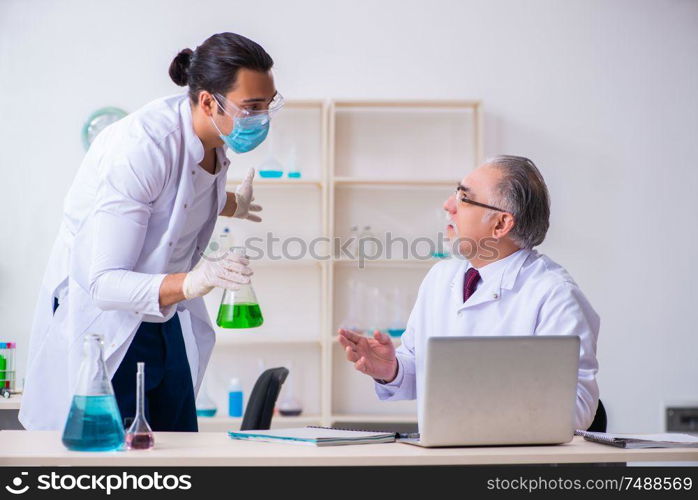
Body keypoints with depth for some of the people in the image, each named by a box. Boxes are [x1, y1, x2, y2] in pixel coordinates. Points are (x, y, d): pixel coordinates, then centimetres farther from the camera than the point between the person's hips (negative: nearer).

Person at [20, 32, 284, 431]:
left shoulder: (212, 137, -5)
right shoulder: (140, 149, -30)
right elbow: (102, 282, -31)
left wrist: (231, 205, 36)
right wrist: (191, 283, -46)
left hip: (164, 320, 8)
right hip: (102, 322, -7)